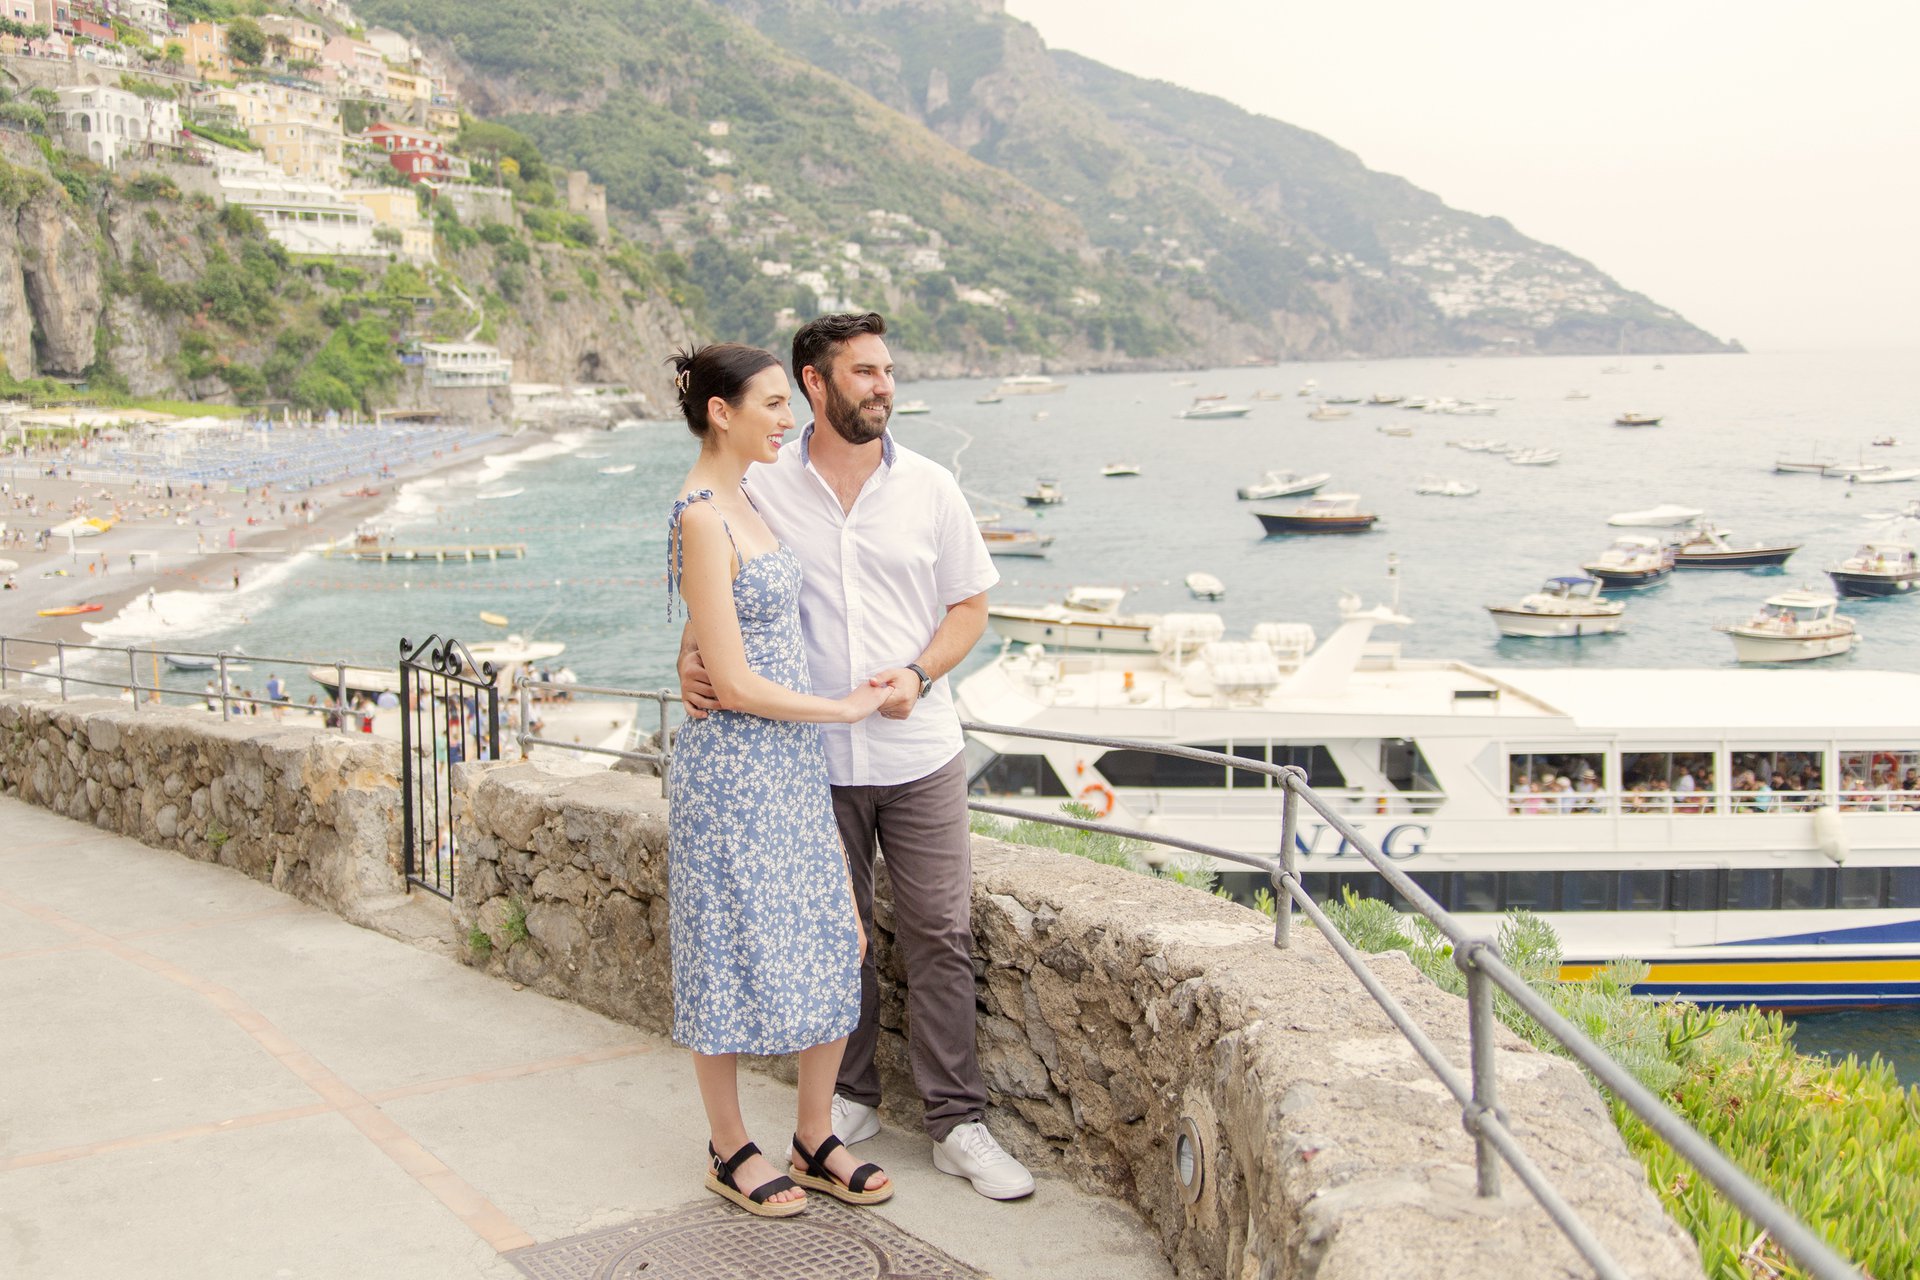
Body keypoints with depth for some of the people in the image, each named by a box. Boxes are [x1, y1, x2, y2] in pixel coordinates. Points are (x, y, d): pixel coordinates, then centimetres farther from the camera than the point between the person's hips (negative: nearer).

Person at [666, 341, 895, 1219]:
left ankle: (815, 1141, 25)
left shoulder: (740, 504, 10)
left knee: (833, 948, 11)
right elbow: (734, 685, -19)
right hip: (732, 769, -9)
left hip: (791, 762, 9)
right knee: (733, 956, 5)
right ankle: (729, 1152, 22)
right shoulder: (702, 519, -18)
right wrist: (846, 708, -9)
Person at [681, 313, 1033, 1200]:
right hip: (811, 755, 0)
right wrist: (692, 659, -14)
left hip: (919, 752, 0)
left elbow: (970, 603, 5)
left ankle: (956, 1123, 12)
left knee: (940, 935, 2)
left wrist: (919, 673, -12)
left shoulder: (928, 487, 1)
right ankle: (849, 1100, 28)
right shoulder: (762, 492, -2)